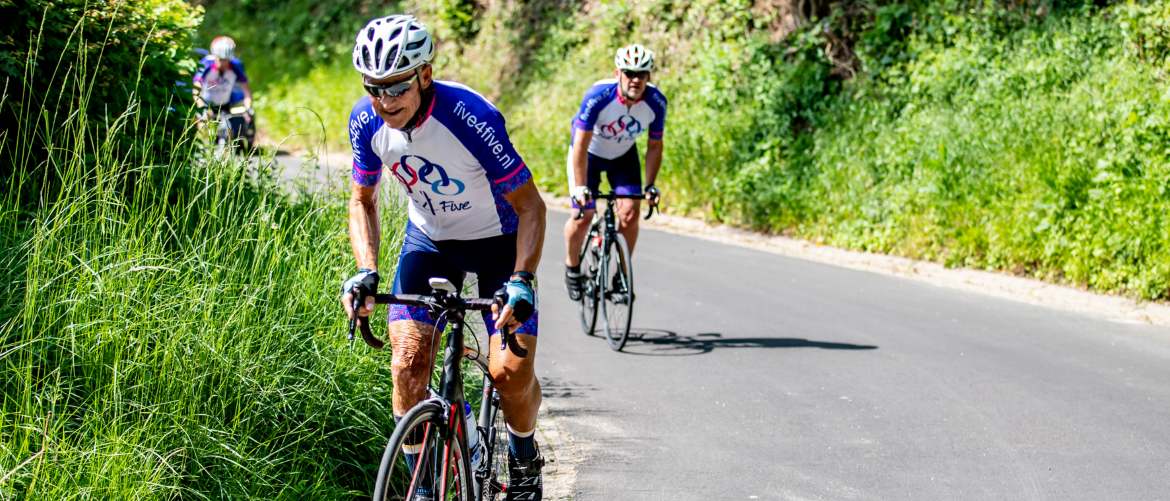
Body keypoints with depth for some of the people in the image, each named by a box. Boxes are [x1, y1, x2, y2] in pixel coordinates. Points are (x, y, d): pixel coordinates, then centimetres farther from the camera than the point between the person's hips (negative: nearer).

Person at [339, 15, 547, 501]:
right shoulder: (367, 122, -18)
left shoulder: (470, 116, -33)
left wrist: (521, 282, -36)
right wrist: (366, 272, -17)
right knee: (408, 361, -14)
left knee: (510, 372, -13)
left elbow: (529, 206, -24)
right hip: (428, 241, 4)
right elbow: (363, 200, -1)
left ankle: (524, 460, 18)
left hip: (498, 242, -3)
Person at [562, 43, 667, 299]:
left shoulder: (656, 102, -25)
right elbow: (581, 146, -29)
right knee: (583, 217, -10)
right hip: (589, 152, -3)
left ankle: (622, 275, 4)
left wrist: (650, 185, -15)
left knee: (630, 212, -14)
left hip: (624, 155, 3)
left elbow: (654, 146, -9)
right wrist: (580, 188, -32)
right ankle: (572, 268, 18)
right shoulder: (597, 96, -35)